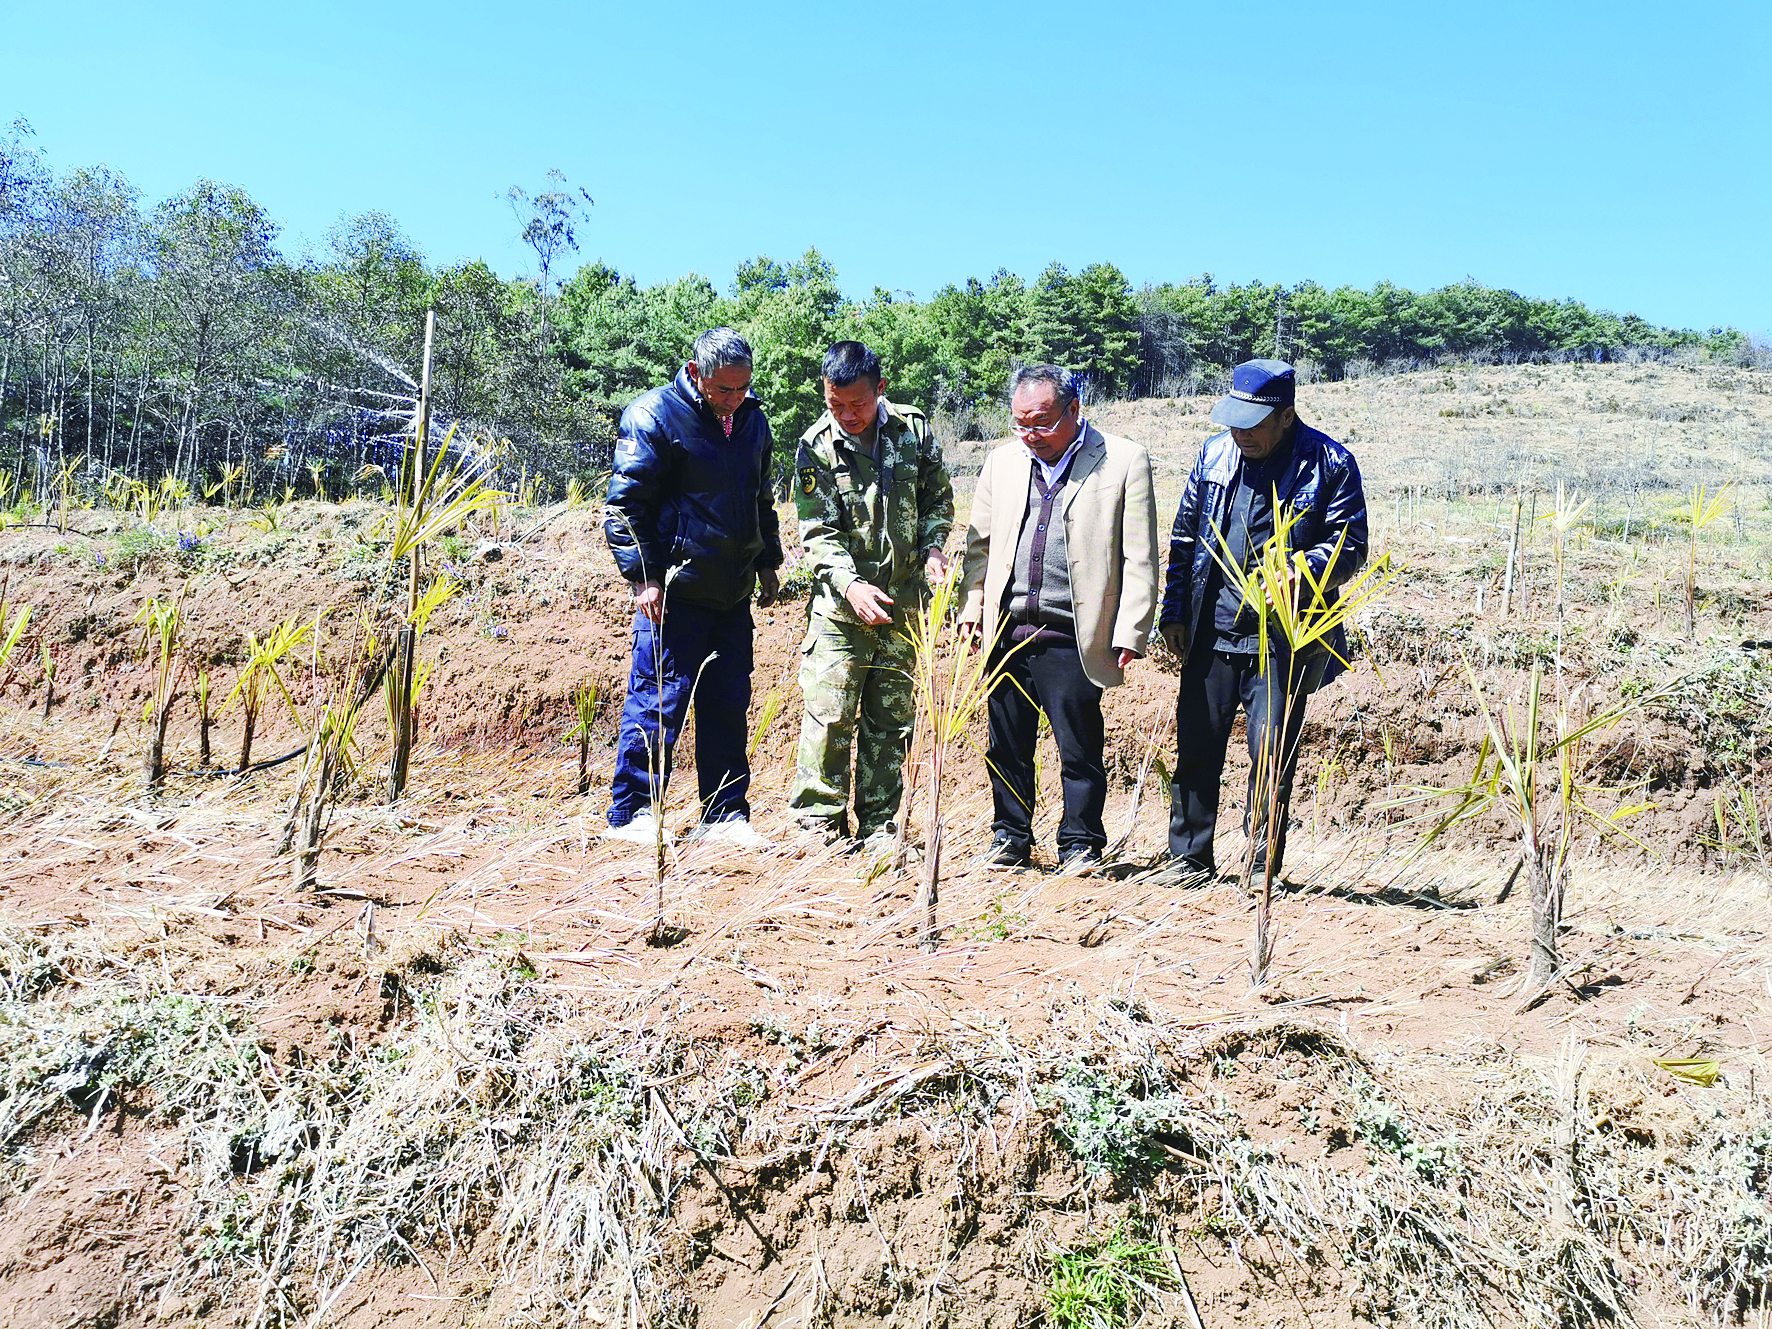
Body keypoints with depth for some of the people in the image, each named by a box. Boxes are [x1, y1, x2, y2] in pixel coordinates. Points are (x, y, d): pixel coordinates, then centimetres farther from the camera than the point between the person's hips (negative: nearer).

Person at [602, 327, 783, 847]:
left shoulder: (753, 421, 13)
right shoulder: (653, 416, -9)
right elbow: (626, 504, -9)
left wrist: (768, 562, 23)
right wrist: (644, 576, -13)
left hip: (733, 593, 7)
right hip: (675, 589, -6)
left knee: (729, 703, 9)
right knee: (660, 698, -4)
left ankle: (725, 813, 18)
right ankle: (632, 813, 8)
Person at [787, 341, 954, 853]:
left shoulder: (913, 430, 1)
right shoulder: (816, 447, -6)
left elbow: (937, 498, 14)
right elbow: (818, 532, -8)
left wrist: (933, 547, -3)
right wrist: (850, 585, -22)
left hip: (902, 601, 3)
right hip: (841, 601, -2)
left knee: (890, 719, 8)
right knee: (829, 715, -6)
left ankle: (878, 826, 19)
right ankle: (822, 822, 8)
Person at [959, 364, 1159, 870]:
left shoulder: (1125, 461, -2)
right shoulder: (1001, 461, 13)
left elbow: (1140, 560, -3)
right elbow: (980, 542, 20)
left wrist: (1130, 634, -8)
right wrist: (971, 604, 8)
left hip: (1071, 637, -4)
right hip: (1005, 632, 4)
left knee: (1079, 748, 1)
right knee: (1007, 745, 11)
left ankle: (1080, 843, 17)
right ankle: (1011, 837, 26)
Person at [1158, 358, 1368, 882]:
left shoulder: (1330, 464, -4)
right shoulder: (1215, 453, 8)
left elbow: (1349, 547, -4)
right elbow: (1183, 537, 15)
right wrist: (1174, 611, 11)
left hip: (1281, 638, -3)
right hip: (1211, 632, 4)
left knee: (1272, 753, -1)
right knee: (1196, 749, 7)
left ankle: (1262, 871, 15)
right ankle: (1188, 862, 21)